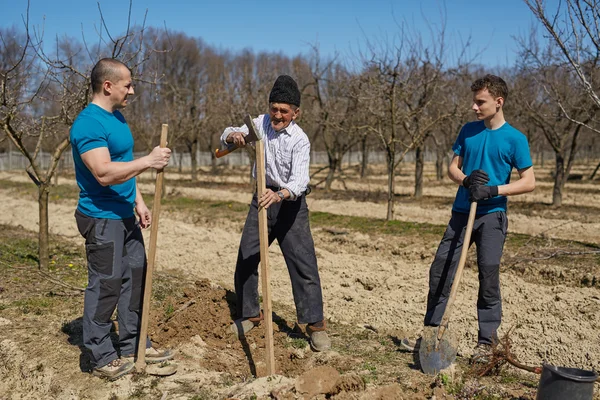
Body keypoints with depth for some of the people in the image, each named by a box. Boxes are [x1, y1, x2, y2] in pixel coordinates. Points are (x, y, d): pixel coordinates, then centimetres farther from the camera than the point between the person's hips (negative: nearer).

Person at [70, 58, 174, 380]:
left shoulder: (117, 117, 13)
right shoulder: (89, 123, -18)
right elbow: (104, 173, -28)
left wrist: (138, 201, 16)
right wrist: (149, 161, -27)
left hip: (125, 215, 10)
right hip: (102, 219, -10)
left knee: (134, 277, 14)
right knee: (105, 285, -1)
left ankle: (133, 345, 26)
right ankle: (101, 358, 13)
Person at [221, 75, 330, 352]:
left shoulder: (300, 140, -17)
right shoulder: (261, 123, -1)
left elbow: (299, 179, -29)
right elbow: (227, 135, 2)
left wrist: (280, 195, -50)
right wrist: (233, 135, -24)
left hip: (290, 202, -5)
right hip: (263, 198, 5)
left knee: (303, 263, -8)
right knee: (245, 259, 8)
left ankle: (315, 323, 0)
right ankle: (250, 313, 27)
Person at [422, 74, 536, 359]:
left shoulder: (515, 139, -4)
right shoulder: (469, 130, 7)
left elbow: (529, 181, -5)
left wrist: (493, 190, -18)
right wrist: (466, 180, -11)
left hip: (492, 215, -4)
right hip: (462, 212, 4)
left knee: (489, 275, -4)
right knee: (439, 269, 2)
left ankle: (487, 341, 8)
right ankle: (433, 329, 16)